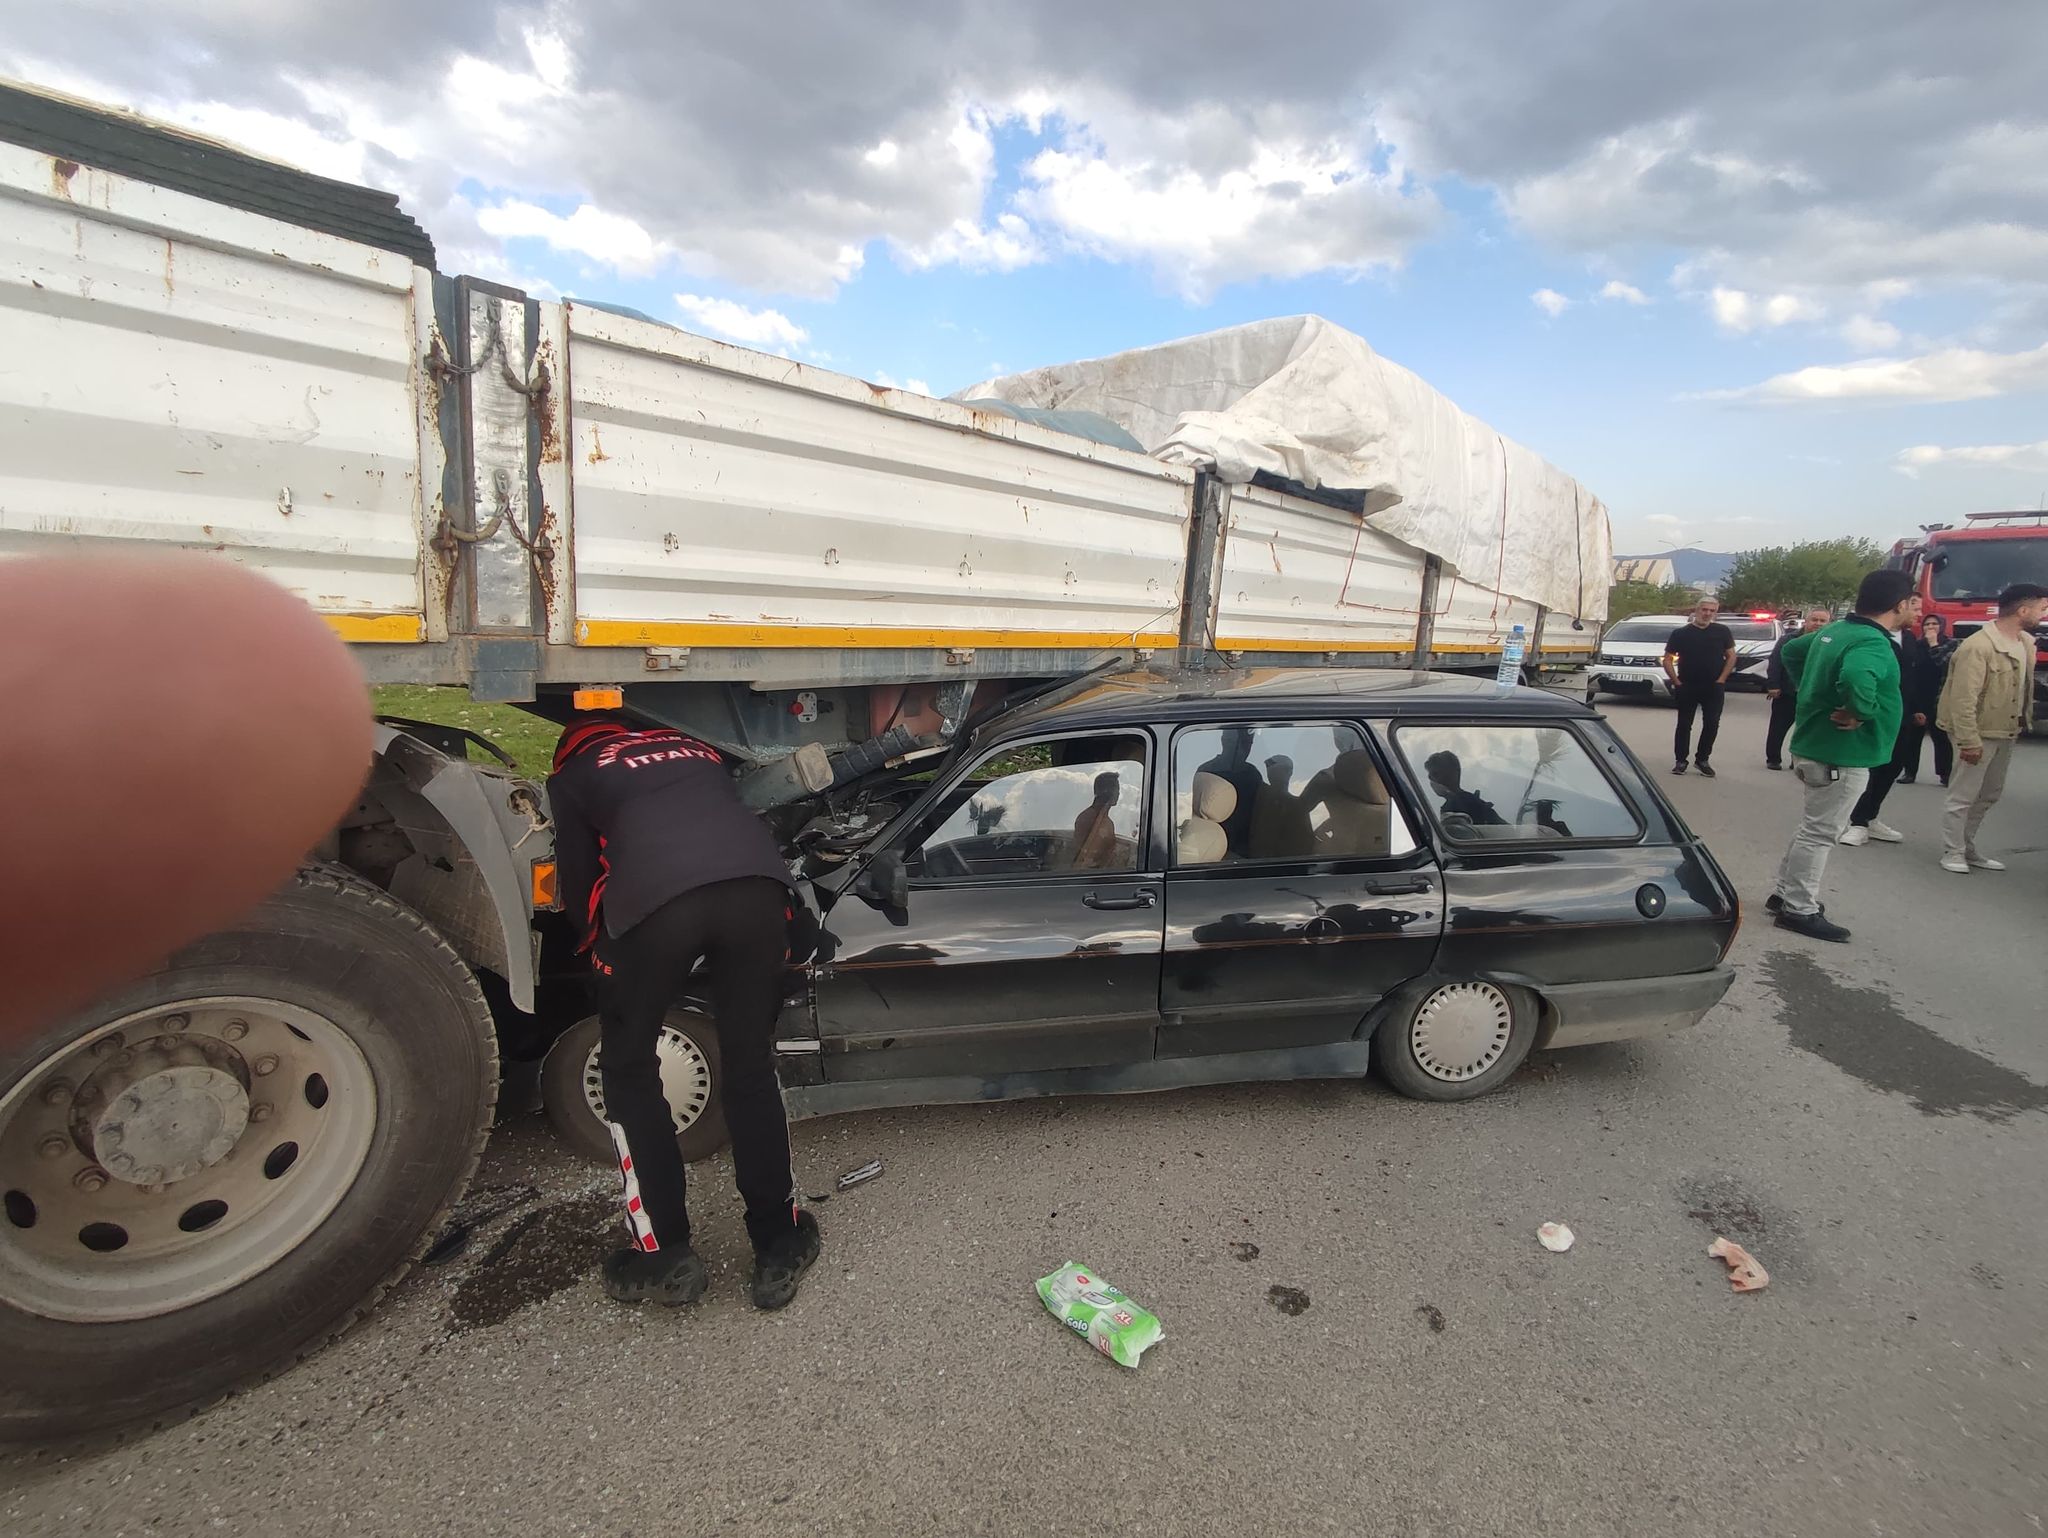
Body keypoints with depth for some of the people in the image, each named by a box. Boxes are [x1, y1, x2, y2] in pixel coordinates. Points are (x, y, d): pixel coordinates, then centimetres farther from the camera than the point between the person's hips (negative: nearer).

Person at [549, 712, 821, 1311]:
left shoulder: (570, 776, 29)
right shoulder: (695, 748, 39)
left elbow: (579, 882, 27)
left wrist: (601, 948, 46)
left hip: (655, 898, -3)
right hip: (757, 883, 3)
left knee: (629, 1070, 20)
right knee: (750, 1068, 18)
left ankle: (664, 1254, 23)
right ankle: (779, 1247, 26)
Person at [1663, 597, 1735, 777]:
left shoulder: (1722, 632, 4)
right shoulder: (1681, 633, 0)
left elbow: (1731, 656, 8)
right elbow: (1668, 659, 2)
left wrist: (1721, 679, -3)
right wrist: (1676, 682, -6)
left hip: (1714, 688, 1)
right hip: (1687, 687, -1)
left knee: (1712, 724, 1)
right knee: (1684, 724, 4)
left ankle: (1703, 759, 14)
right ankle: (1680, 760, 10)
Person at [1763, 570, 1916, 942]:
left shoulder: (1834, 631, 8)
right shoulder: (1873, 644, -20)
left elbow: (1791, 651, 25)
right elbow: (1856, 678, -42)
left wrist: (1809, 690, 20)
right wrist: (1859, 712, -24)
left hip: (1815, 746, 10)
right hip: (1842, 754, -9)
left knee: (1813, 828, 20)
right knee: (1820, 833, -2)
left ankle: (1785, 894, 28)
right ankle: (1799, 910, 6)